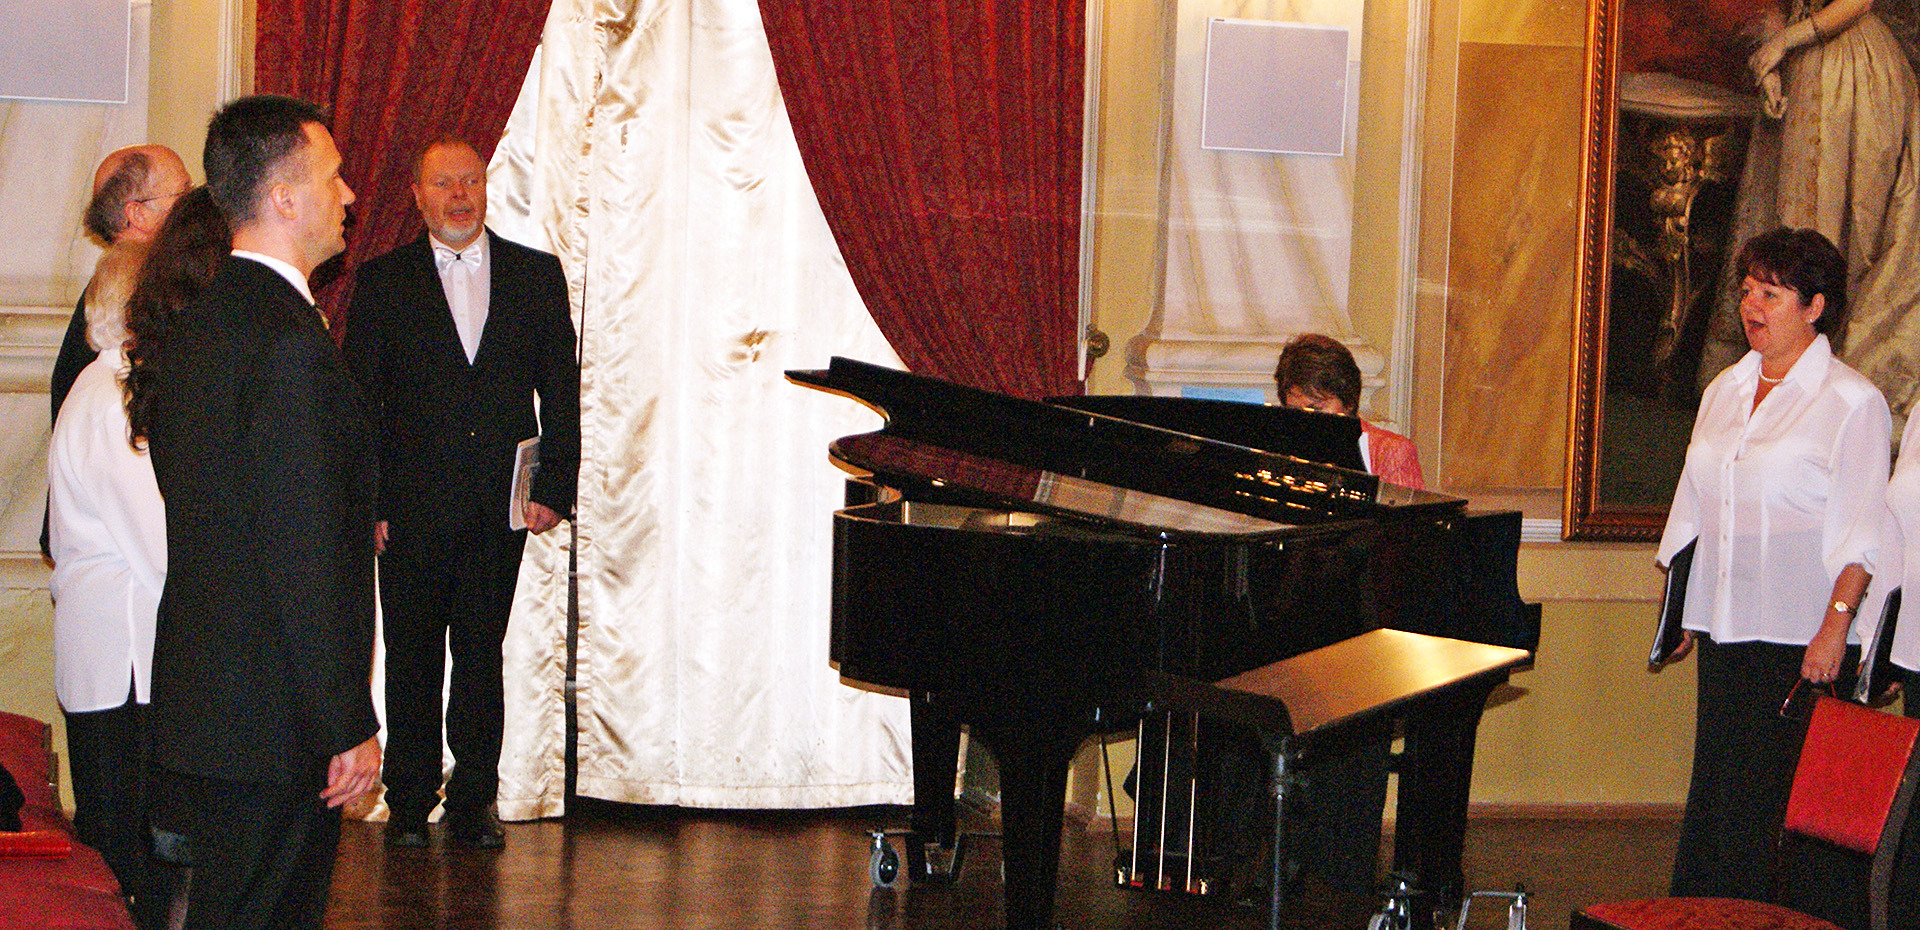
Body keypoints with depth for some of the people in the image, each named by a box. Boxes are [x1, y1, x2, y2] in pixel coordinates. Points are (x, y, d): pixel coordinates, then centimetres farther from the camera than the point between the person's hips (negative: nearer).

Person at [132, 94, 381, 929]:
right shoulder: (291, 341, -19)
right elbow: (306, 558, -22)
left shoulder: (188, 329, 11)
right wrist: (351, 725, -18)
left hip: (197, 704, 9)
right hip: (275, 722, -9)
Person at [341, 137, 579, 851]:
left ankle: (473, 801, 15)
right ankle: (410, 804, 14)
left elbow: (561, 395, 7)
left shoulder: (537, 276, 7)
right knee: (412, 658, 5)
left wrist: (553, 489, -2)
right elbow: (359, 403, 2)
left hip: (502, 506, 1)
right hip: (411, 507, -1)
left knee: (482, 655, 7)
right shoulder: (382, 281, 3)